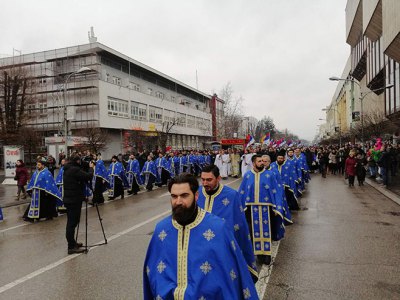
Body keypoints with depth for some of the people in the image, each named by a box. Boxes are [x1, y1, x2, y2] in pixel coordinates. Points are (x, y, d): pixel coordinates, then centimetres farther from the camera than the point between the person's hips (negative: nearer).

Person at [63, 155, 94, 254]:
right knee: (72, 223, -5)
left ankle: (72, 243, 30)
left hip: (68, 199, 10)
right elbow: (89, 176, -18)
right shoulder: (75, 170, -19)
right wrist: (91, 167, -2)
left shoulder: (67, 169, 11)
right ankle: (71, 247, 1)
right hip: (74, 200, -10)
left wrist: (88, 168, 9)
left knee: (71, 222, 18)